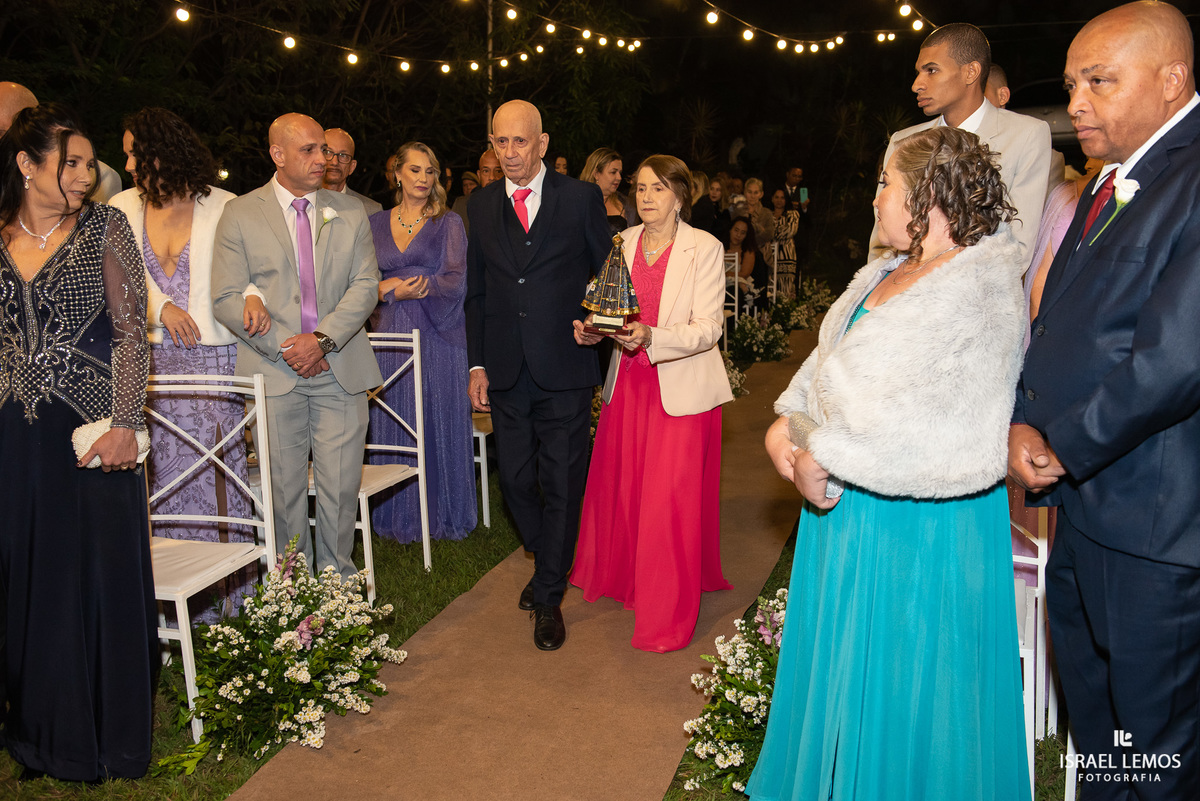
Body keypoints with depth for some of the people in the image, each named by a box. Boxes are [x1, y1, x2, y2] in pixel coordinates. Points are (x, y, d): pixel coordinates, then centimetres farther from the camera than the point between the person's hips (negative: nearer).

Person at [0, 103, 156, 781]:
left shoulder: (105, 228, 0)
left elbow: (131, 332, -5)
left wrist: (125, 424, -13)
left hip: (91, 428, -3)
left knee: (101, 577, 4)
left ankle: (107, 734, 22)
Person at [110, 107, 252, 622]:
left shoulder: (223, 207, 0)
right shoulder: (123, 208, 9)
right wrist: (161, 307, -11)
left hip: (214, 357, -3)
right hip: (152, 361, 3)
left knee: (218, 468, -1)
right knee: (164, 473, 5)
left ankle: (228, 594, 10)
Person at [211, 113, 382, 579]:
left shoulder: (350, 213, 9)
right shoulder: (240, 215, 4)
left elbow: (365, 285, 1)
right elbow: (225, 298, -1)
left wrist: (322, 339, -12)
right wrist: (283, 348, -10)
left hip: (341, 369, 1)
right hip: (273, 374, -1)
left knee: (341, 487, 4)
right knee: (284, 488, 6)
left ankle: (337, 577, 21)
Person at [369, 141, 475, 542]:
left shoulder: (449, 223, 4)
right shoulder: (375, 223, 13)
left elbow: (456, 280, -8)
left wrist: (408, 287, -21)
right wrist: (386, 291, -10)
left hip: (439, 335, -2)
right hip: (392, 337, 3)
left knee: (442, 425, 1)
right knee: (394, 427, 4)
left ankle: (445, 516, 14)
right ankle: (401, 517, 16)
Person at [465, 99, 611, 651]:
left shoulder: (581, 198, -1)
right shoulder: (481, 206, 9)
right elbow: (476, 291, 12)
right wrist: (477, 365, 7)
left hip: (565, 367, -3)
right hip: (507, 373, 4)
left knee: (562, 485, 3)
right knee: (516, 480, 10)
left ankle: (549, 598, 18)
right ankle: (550, 560, 37)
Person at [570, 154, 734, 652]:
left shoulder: (704, 248, -7)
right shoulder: (623, 244, 7)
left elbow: (707, 329, -13)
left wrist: (652, 337, -28)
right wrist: (593, 328, -9)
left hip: (681, 387, -4)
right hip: (629, 382, 5)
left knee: (672, 499, -1)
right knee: (620, 488, 13)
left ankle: (669, 615, 14)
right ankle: (620, 578, 38)